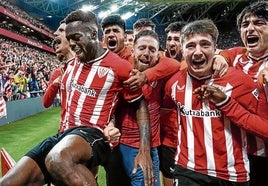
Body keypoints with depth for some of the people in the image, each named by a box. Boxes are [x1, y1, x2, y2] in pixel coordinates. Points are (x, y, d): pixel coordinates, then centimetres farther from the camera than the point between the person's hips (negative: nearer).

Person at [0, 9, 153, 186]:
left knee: (58, 158, -41)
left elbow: (141, 104, 0)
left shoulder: (119, 66, -7)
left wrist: (145, 150, -9)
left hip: (94, 134, -6)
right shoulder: (72, 63, 14)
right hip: (66, 133, 7)